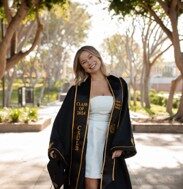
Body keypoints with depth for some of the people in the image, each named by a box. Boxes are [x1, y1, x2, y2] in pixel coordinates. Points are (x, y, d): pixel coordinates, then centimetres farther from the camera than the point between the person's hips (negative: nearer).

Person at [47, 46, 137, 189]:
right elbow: (63, 117, -1)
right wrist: (55, 147, -8)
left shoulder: (118, 85, 3)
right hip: (88, 142, -2)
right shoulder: (78, 89, -2)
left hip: (110, 143, 2)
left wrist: (120, 145, -7)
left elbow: (124, 116, 2)